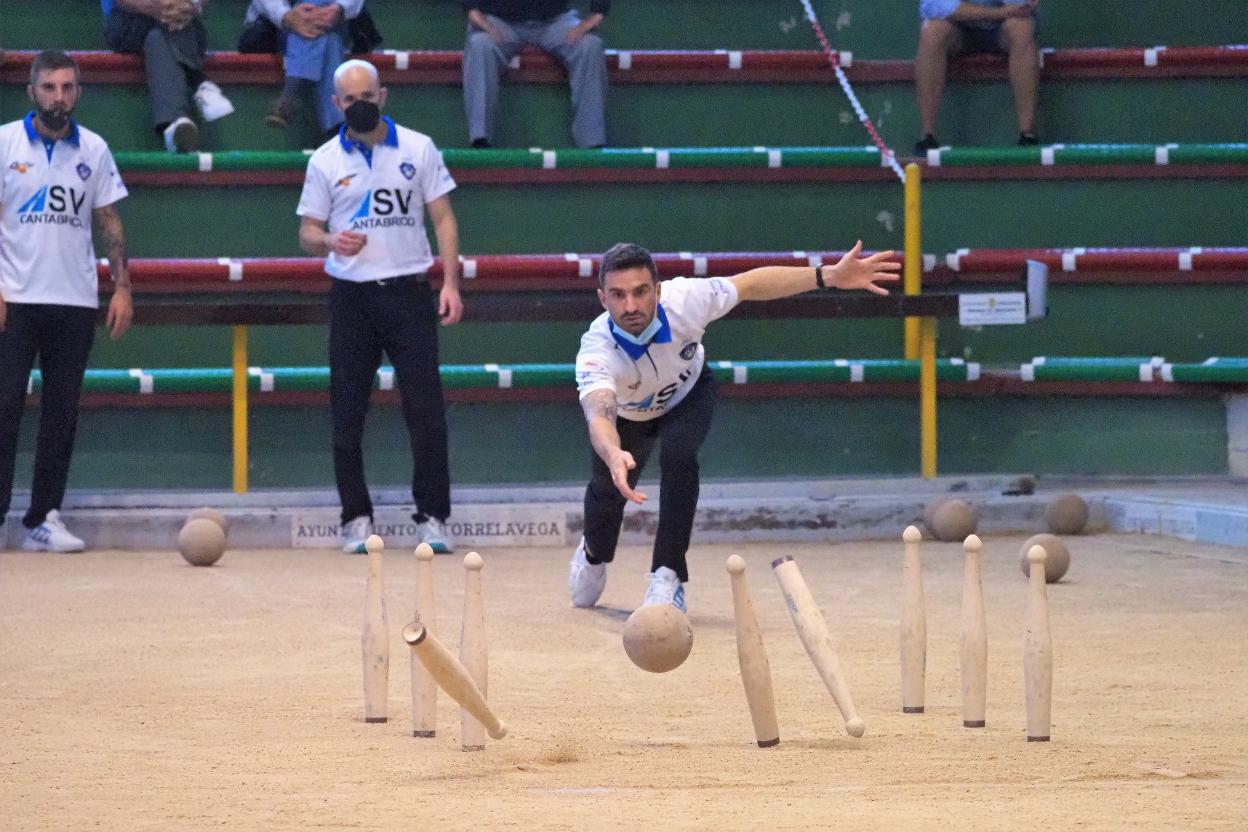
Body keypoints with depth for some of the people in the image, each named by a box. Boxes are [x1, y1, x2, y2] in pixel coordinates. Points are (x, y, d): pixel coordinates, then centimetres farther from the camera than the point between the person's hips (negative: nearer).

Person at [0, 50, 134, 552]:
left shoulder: (93, 150, 9)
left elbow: (109, 222, 13)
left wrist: (123, 287, 3)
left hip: (75, 302, 3)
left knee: (62, 412, 3)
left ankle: (45, 519, 7)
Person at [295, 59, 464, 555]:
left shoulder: (418, 149, 5)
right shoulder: (325, 161, 6)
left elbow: (443, 218, 6)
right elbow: (307, 234, 7)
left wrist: (451, 282, -5)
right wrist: (331, 242, -17)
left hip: (408, 291, -1)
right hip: (351, 295, 1)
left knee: (426, 409, -6)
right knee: (347, 412, 0)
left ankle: (433, 517, -1)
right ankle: (357, 517, 9)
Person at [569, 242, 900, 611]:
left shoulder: (683, 301, -38)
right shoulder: (597, 351, -43)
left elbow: (752, 284, -23)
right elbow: (599, 416, -60)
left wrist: (830, 276, -31)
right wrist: (613, 455, -84)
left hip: (688, 394, -1)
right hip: (628, 414, 1)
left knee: (678, 455, -28)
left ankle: (668, 576, -18)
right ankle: (593, 554, 41)